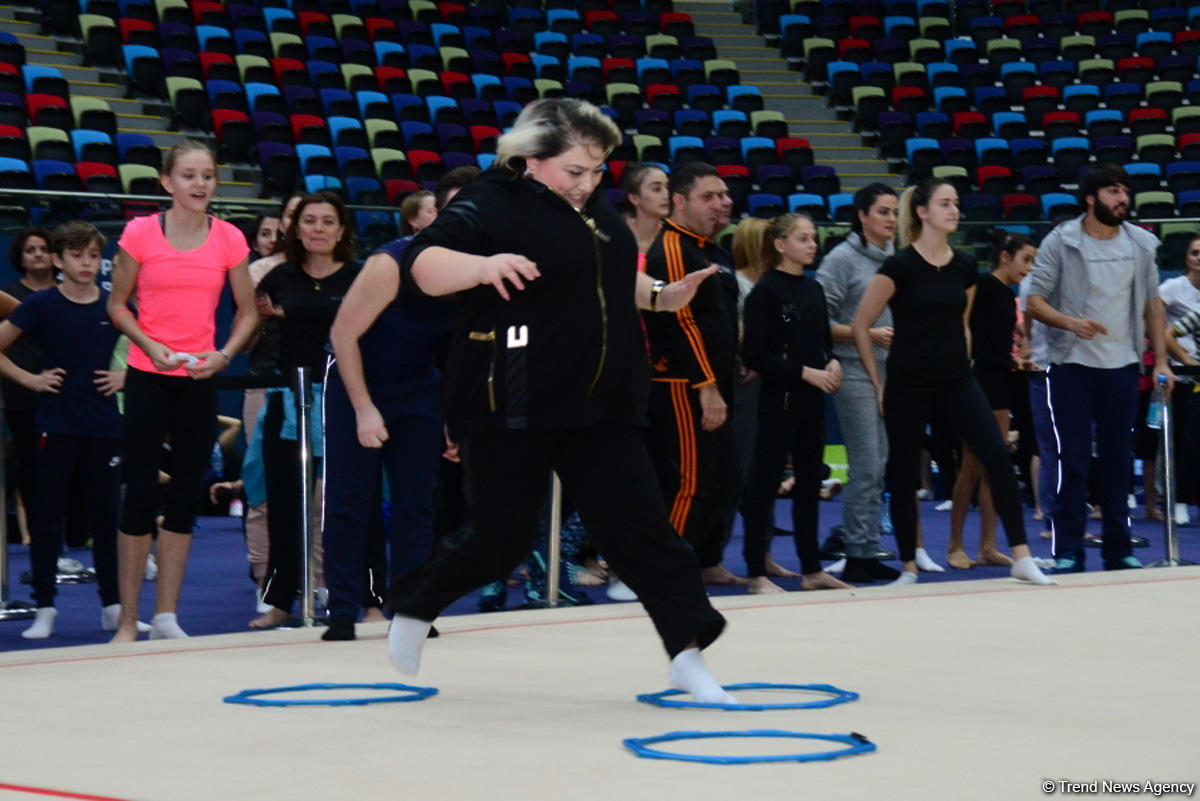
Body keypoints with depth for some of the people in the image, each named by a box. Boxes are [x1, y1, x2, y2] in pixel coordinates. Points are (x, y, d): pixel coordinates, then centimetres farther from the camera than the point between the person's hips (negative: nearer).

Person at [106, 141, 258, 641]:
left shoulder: (228, 239, 1)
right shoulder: (141, 234, -5)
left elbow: (248, 312, 9)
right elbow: (117, 305, 2)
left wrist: (223, 355, -7)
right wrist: (149, 345, -14)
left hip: (199, 379, 3)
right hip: (148, 377, -3)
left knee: (186, 495, 6)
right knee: (140, 493, -2)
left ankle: (166, 616, 14)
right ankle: (128, 622, 5)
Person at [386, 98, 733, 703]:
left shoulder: (595, 209, 13)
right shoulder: (492, 205, -12)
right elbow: (422, 264, -27)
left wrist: (661, 295, 14)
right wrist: (482, 265, -44)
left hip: (599, 406, 6)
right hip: (511, 409, -6)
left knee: (637, 528, 1)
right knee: (500, 539, 3)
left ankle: (687, 654, 3)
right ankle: (413, 606, 29)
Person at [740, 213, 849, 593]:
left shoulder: (813, 289, 11)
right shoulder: (765, 292, -9)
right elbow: (754, 355, -14)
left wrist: (832, 363, -2)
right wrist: (804, 372, -18)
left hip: (812, 398, 7)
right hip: (779, 398, -7)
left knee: (810, 483, 12)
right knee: (765, 483, -1)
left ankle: (811, 570, 20)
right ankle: (756, 574, 4)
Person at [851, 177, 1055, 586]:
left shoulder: (964, 266, 5)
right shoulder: (900, 266, -10)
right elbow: (860, 325, -6)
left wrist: (962, 362, 15)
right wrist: (878, 383, -3)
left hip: (957, 382, 4)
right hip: (909, 384, -4)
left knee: (998, 455, -9)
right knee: (903, 473, 3)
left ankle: (1022, 559, -7)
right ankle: (908, 568, 17)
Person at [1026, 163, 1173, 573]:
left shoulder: (1141, 244, 6)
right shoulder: (1060, 242, -5)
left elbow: (1152, 304, 13)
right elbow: (1035, 301, -7)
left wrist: (1161, 359, 7)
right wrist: (1071, 322, -24)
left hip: (1123, 366, 3)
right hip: (1073, 366, -3)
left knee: (1118, 461, 8)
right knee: (1074, 460, -4)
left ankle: (1118, 549, 16)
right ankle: (1068, 551, 2)